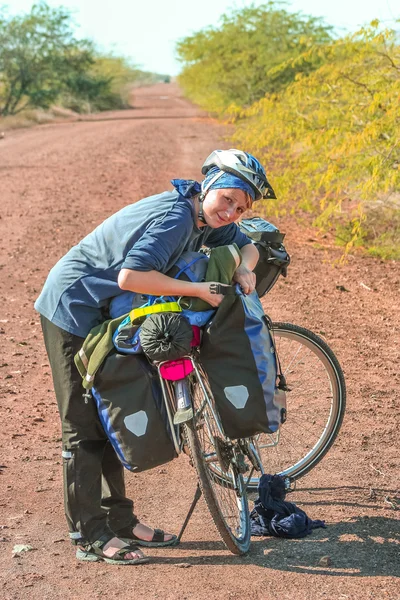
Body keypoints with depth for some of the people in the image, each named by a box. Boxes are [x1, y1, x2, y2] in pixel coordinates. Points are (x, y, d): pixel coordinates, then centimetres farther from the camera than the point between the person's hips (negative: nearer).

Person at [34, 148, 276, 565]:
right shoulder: (174, 218, -29)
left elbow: (246, 244, 14)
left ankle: (119, 519, 25)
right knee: (84, 427, -4)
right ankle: (89, 537, 4)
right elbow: (131, 277, -40)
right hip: (73, 310, -10)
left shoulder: (206, 218, 0)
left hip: (106, 314, 10)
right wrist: (199, 289, -33)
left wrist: (244, 268, -9)